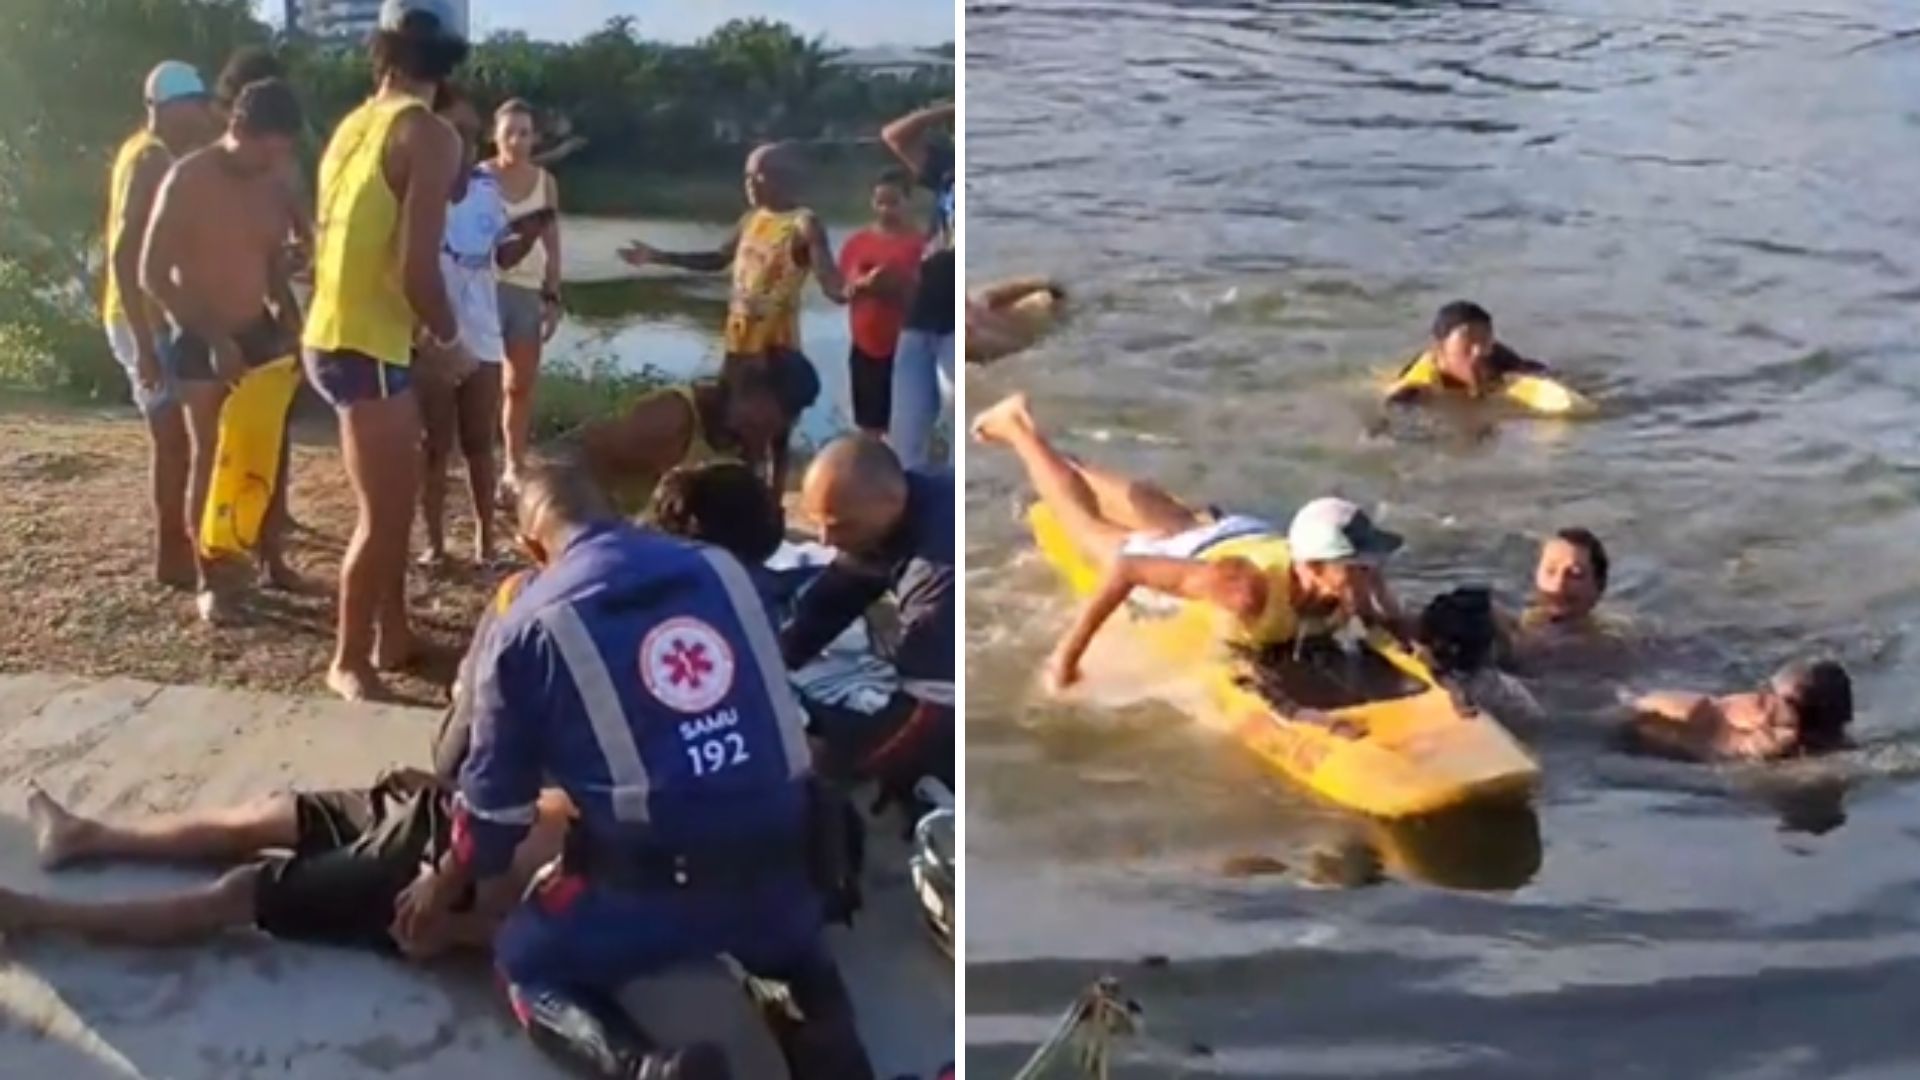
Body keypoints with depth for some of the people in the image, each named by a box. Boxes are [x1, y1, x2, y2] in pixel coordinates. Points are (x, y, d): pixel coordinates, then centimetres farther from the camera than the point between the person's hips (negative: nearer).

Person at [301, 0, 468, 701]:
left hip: (337, 334, 9)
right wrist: (449, 336, -2)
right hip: (366, 346, -9)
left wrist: (422, 329, 23)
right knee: (383, 512, 0)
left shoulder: (356, 125, 12)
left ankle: (393, 634, 30)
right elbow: (418, 268, -20)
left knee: (397, 494, 20)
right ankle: (349, 661, 10)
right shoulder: (429, 136, -13)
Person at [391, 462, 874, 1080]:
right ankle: (826, 1030, 8)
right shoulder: (721, 569, 10)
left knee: (527, 964, 21)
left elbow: (497, 790, 10)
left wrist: (448, 884, 29)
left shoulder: (530, 625, 2)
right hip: (780, 855, 4)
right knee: (785, 923, 38)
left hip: (657, 876, -4)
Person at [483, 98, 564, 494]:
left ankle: (515, 467, 17)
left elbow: (552, 244, 8)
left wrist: (553, 298, 5)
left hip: (529, 290, 4)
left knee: (522, 383, 8)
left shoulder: (545, 181, 6)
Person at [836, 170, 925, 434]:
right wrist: (863, 283, -16)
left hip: (904, 346, -3)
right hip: (865, 345, 3)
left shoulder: (918, 244, -4)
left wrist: (898, 287, -25)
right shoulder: (856, 243, 6)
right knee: (869, 425, 9)